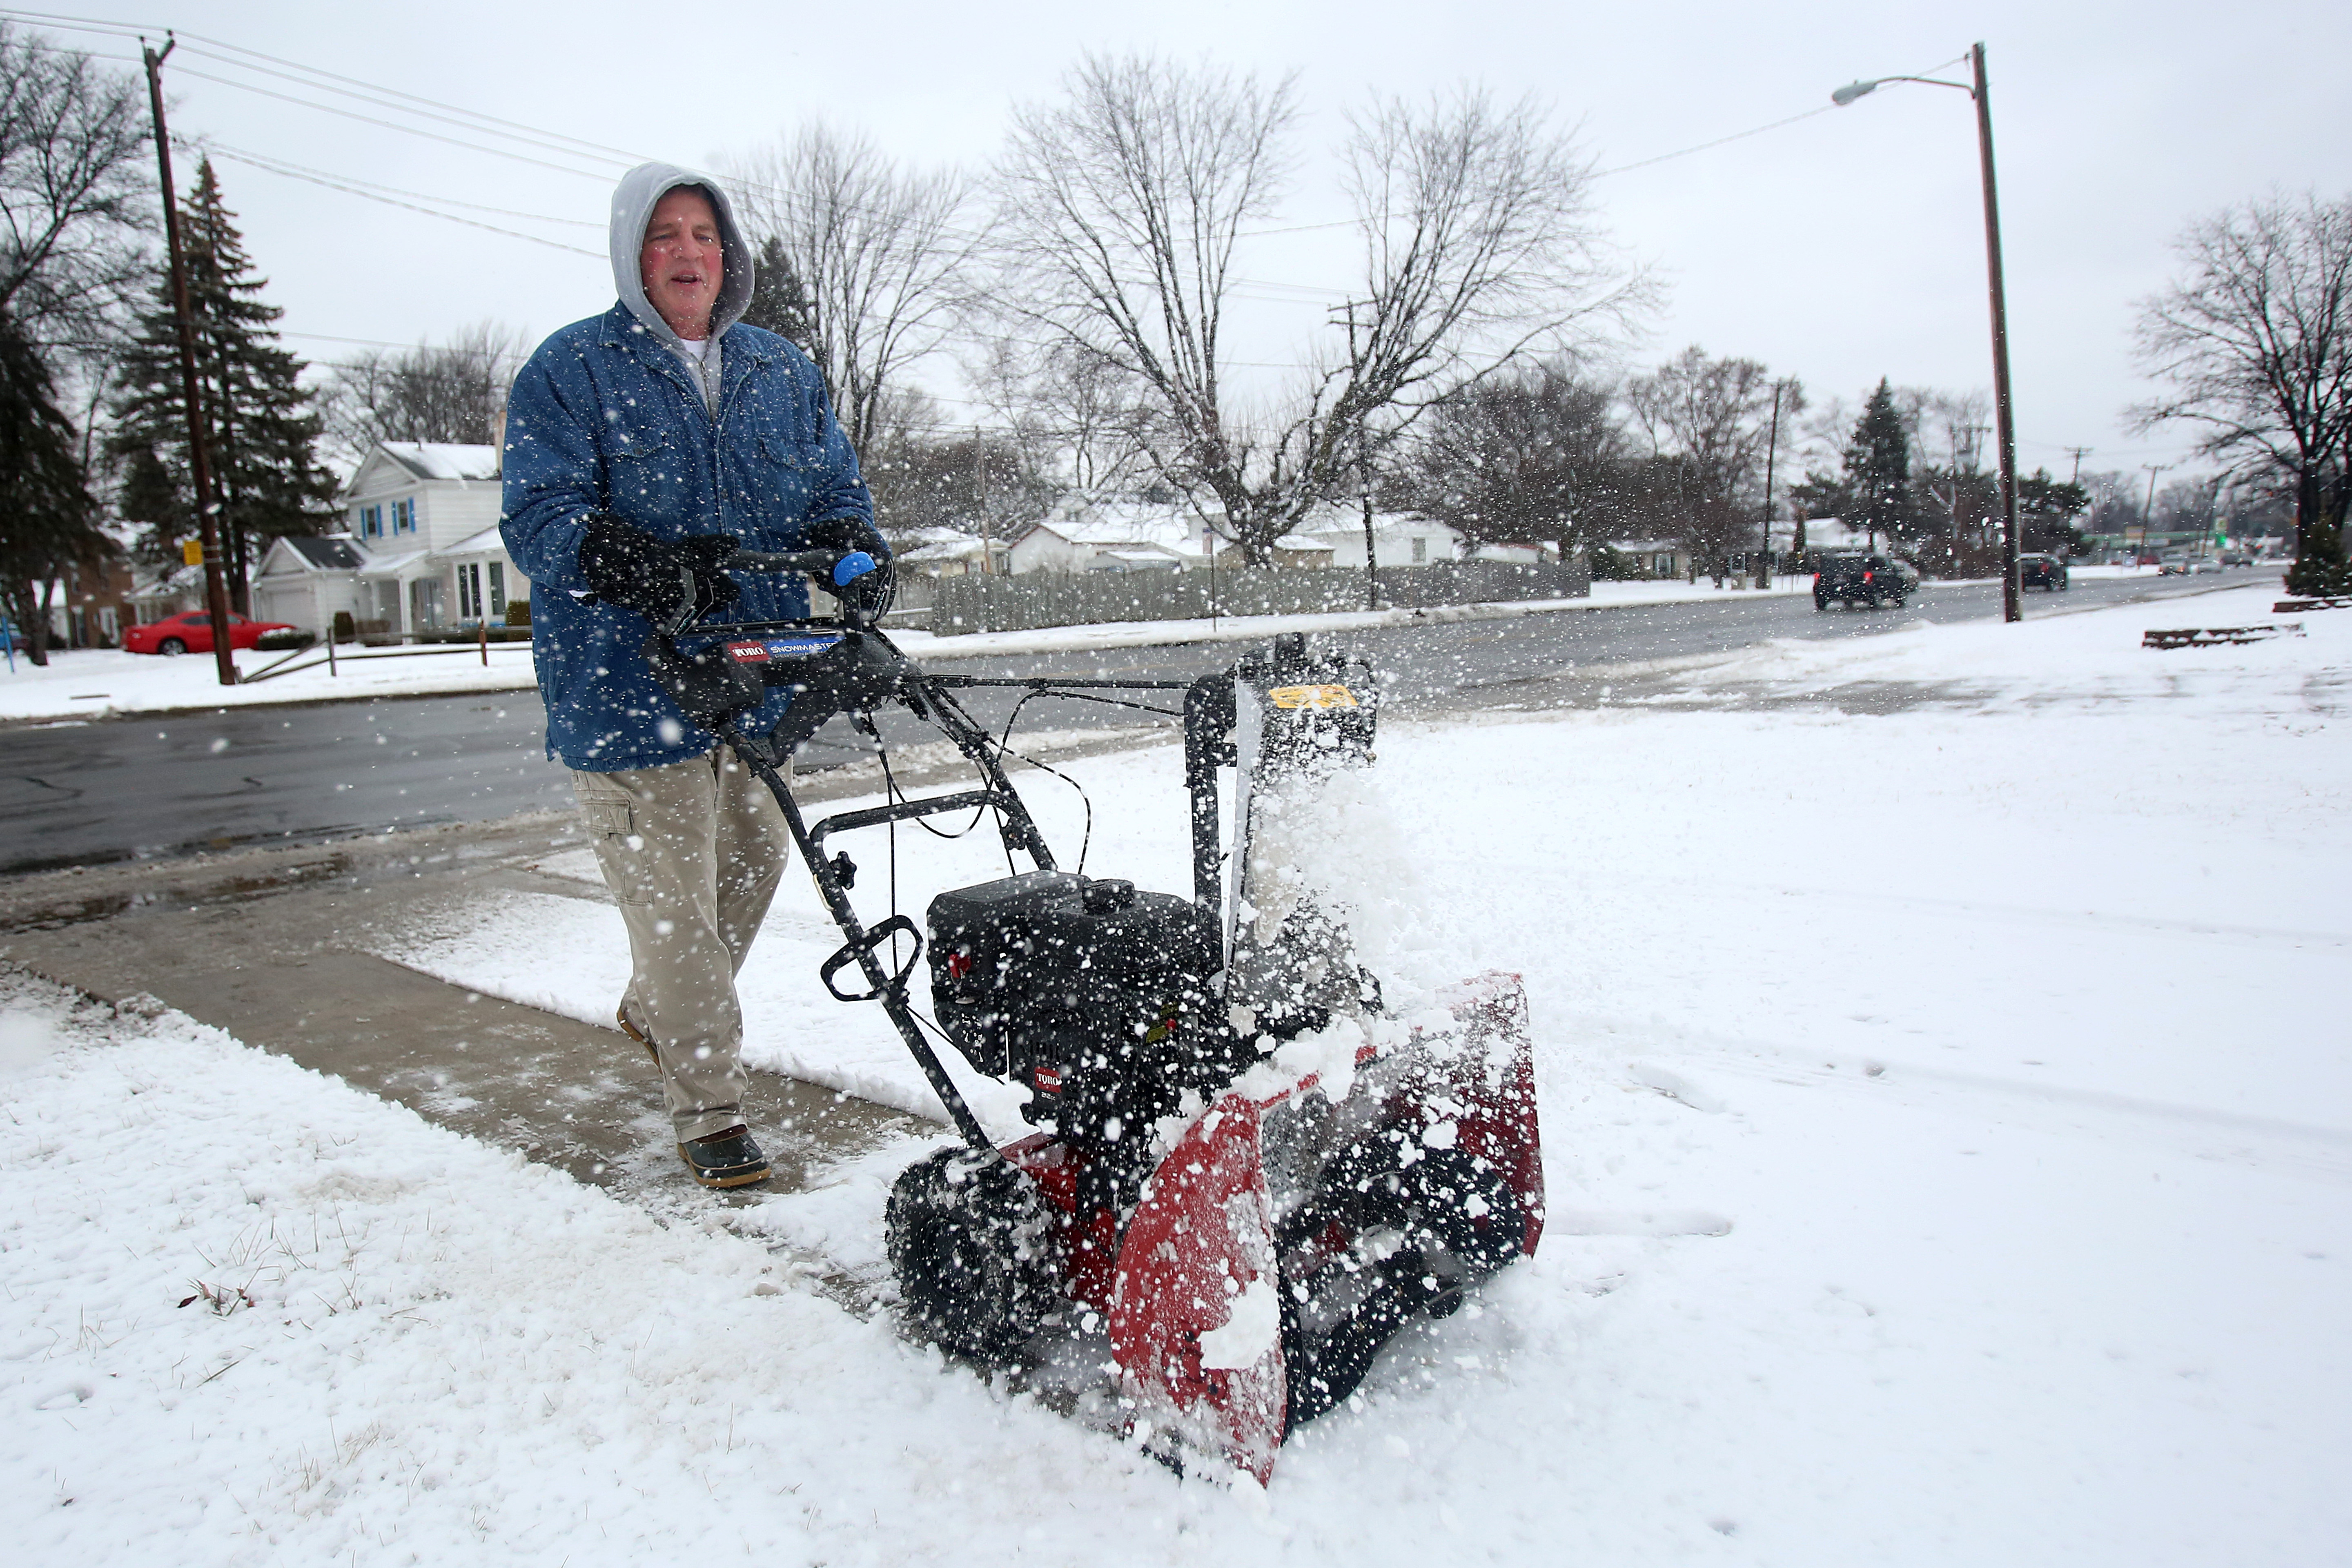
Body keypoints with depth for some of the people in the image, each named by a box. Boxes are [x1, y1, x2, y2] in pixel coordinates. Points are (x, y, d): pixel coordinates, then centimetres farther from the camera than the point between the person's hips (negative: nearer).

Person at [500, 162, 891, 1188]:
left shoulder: (784, 372, 13)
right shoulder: (570, 371, -2)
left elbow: (837, 493, 13)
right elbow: (539, 521, -11)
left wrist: (855, 550, -11)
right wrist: (645, 568, -31)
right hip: (631, 690, -6)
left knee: (753, 863, 19)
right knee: (671, 893, -4)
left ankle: (658, 1014, 46)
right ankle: (709, 1108, 12)